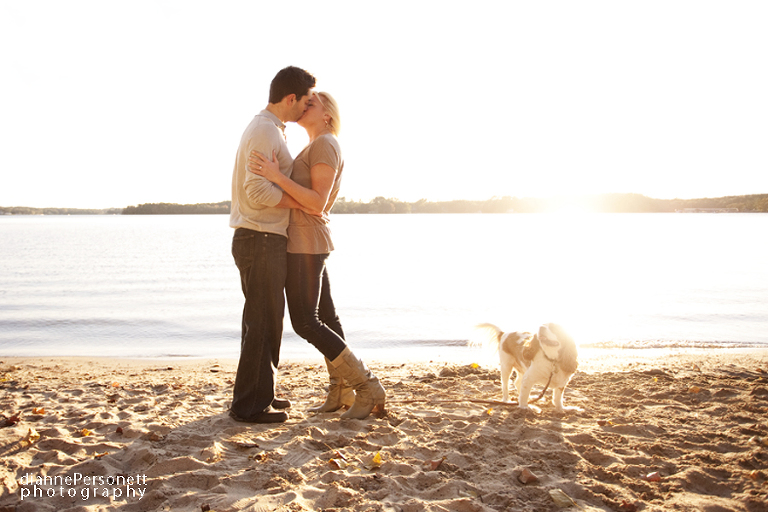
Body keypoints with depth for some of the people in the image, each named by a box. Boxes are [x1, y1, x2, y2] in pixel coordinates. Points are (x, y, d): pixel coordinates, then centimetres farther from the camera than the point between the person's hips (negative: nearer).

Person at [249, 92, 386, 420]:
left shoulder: (325, 144, -14)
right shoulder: (315, 149, 18)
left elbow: (317, 203, -22)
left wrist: (277, 177, -28)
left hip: (305, 244, -10)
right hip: (307, 242, 10)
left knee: (305, 323, -10)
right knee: (325, 317, 10)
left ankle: (367, 386, -6)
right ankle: (340, 392, 16)